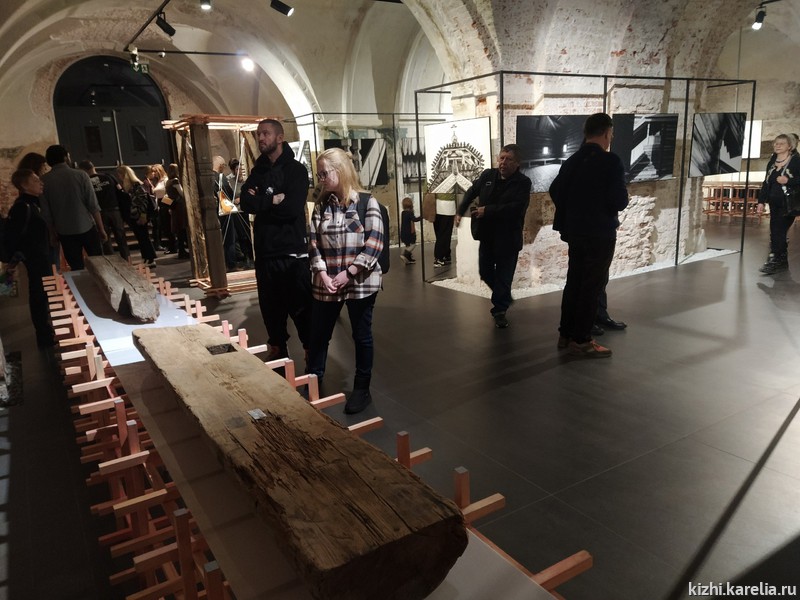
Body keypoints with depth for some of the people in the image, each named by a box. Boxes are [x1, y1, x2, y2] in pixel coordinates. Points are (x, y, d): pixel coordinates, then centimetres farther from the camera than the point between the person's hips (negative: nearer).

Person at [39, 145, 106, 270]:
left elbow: (45, 212, 1)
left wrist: (52, 233, 12)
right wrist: (101, 229, -2)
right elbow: (93, 206, -9)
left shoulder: (44, 180, -2)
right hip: (87, 228, -2)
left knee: (77, 268, 8)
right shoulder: (80, 175, -8)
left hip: (65, 232, 2)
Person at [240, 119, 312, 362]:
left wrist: (260, 203, -6)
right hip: (265, 250, 6)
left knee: (301, 306, 0)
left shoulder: (296, 169, -4)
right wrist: (272, 200, -15)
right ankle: (277, 348, 28)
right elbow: (245, 202, -1)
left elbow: (291, 208, -18)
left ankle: (311, 352, 12)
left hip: (292, 250, -5)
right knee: (270, 305, 12)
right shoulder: (258, 170, 13)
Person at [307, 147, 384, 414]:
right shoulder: (321, 205, 6)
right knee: (318, 335, 12)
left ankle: (362, 389, 23)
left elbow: (374, 243, -12)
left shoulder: (367, 203, -7)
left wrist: (348, 273, -15)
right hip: (326, 283, 4)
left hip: (360, 282, -4)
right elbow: (314, 242, 3)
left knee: (362, 336, 9)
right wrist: (323, 274, -10)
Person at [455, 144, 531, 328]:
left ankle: (500, 310, 16)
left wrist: (487, 211, -26)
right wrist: (461, 211, 12)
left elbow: (517, 208, -26)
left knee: (504, 275, 1)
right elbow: (472, 192, 19)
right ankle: (503, 298, 39)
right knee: (485, 272, 15)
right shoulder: (487, 175, 2)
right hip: (487, 235, 5)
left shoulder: (523, 182, -13)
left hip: (508, 238, -5)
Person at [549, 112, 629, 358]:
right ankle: (580, 340, 5)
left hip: (575, 231, 7)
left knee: (574, 282, 15)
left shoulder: (571, 161, 7)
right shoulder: (610, 161, -15)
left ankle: (566, 334, 22)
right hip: (600, 233, -7)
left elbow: (555, 190, 9)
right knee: (592, 285, 1)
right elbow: (620, 201, -20)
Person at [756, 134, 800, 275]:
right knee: (778, 232, 10)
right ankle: (782, 262, 19)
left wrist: (788, 181, -24)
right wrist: (761, 201, 10)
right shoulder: (772, 162, 12)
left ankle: (774, 261, -3)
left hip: (788, 204, -6)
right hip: (774, 204, 6)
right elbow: (766, 182, 15)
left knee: (778, 232, -9)